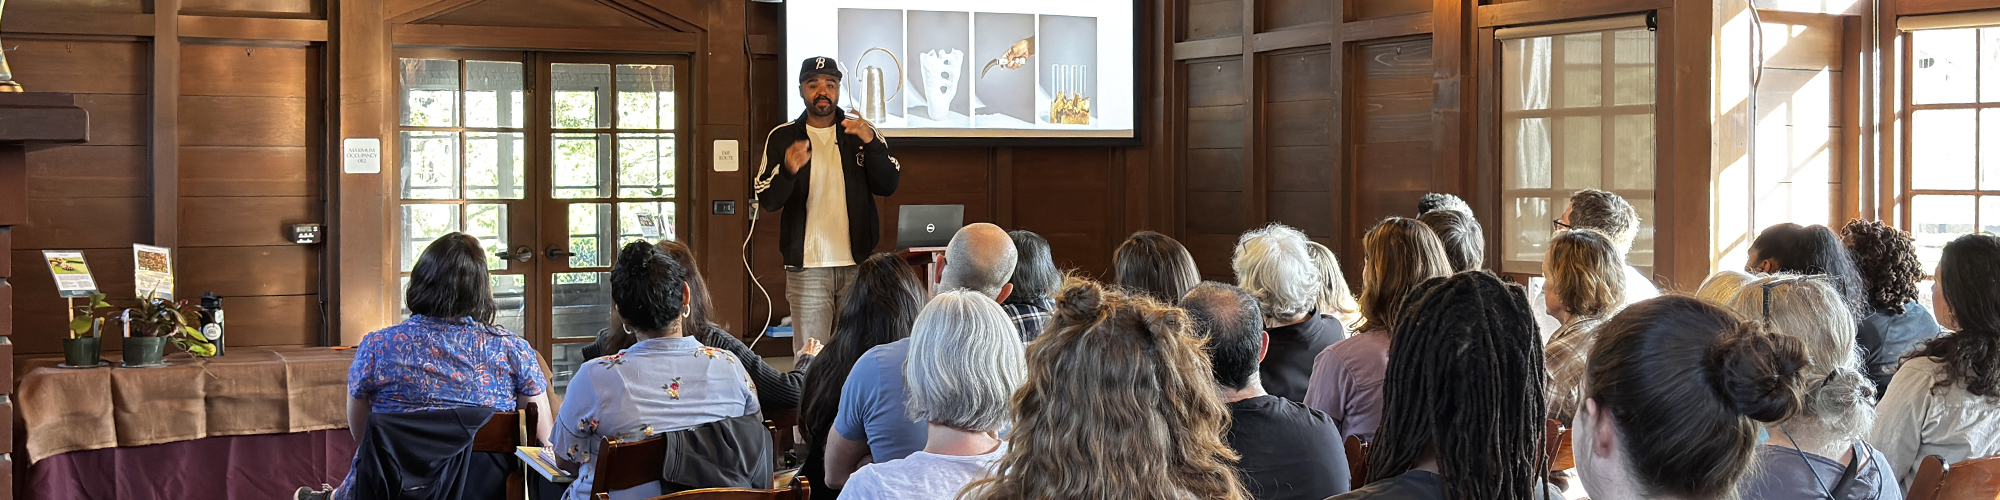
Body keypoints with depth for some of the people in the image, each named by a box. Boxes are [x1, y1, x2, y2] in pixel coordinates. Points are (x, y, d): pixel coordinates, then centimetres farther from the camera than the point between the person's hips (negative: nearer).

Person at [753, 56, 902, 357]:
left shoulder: (862, 132, 8)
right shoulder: (782, 137, 6)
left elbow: (888, 185, -1)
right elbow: (765, 201, 1)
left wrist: (871, 142, -17)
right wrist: (787, 171, -20)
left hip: (857, 263, 1)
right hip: (806, 266, -1)